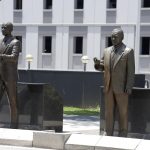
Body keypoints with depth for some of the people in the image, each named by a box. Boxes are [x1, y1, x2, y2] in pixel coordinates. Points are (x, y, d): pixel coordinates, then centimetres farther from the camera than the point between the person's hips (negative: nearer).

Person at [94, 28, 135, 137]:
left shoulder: (128, 51, -5)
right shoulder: (107, 51, 11)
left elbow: (131, 71, -7)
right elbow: (103, 67, 16)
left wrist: (129, 88, -14)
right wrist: (97, 63, -8)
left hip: (121, 88, -5)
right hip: (109, 87, 5)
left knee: (123, 113, 0)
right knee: (109, 112, 7)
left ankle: (122, 137, 6)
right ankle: (109, 135, 13)